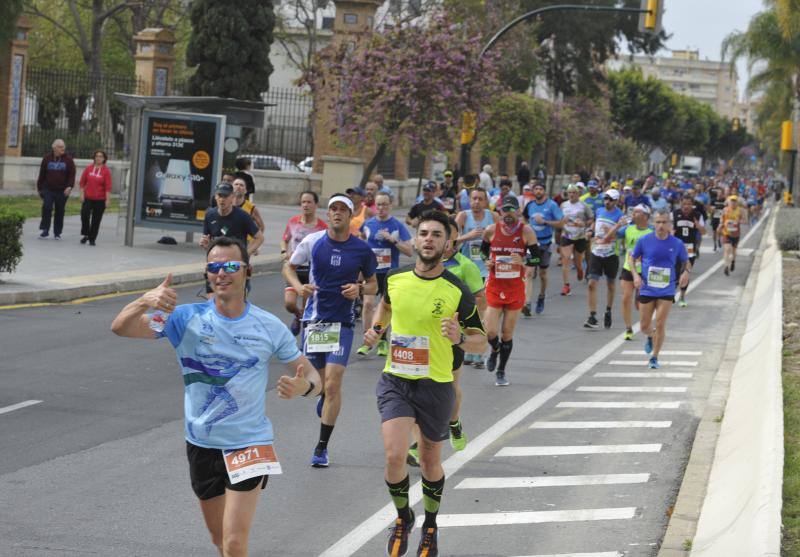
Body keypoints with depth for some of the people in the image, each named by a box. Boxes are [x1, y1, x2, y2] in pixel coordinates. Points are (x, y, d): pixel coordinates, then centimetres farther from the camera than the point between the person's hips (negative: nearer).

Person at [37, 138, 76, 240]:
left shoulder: (68, 160, 1)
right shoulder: (47, 158, 5)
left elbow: (72, 175, -1)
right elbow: (42, 174, 9)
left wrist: (69, 186, -17)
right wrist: (39, 188, 9)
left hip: (62, 191, 0)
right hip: (48, 189, 0)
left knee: (60, 211, 6)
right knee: (47, 208, -12)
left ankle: (57, 233, 15)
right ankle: (44, 230, -4)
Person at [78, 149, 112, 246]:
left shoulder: (106, 171, -3)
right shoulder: (88, 168, 5)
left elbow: (108, 187, -6)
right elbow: (82, 182, 9)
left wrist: (107, 200, -11)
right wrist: (82, 194, 1)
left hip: (100, 200, -2)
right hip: (87, 198, 2)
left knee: (96, 220, 2)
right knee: (84, 215, -11)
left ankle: (92, 239, 12)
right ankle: (85, 235, 7)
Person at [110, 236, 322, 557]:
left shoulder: (269, 327, -6)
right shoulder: (187, 319, -6)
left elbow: (311, 377, 2)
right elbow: (120, 328, -15)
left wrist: (303, 387, -23)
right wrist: (145, 301, -37)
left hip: (249, 444, -2)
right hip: (201, 445, 2)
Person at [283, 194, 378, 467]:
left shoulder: (362, 249, -2)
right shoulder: (312, 241, -1)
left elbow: (373, 285, 11)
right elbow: (288, 267, 12)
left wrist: (359, 289, -11)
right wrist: (299, 286, -8)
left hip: (342, 322, -2)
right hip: (313, 319, 2)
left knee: (333, 383, -12)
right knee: (318, 381, 11)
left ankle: (322, 448, -5)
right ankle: (325, 395, 51)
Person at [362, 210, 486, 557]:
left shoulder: (458, 292, -11)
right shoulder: (395, 279, -2)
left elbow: (481, 342, -4)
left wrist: (460, 338, -25)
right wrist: (376, 329, 4)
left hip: (436, 385, -1)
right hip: (395, 381, 1)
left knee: (430, 463, 13)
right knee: (394, 456, -15)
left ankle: (430, 526, 39)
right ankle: (403, 518, 13)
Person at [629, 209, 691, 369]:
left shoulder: (677, 244, -3)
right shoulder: (644, 241, -4)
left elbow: (687, 262, 11)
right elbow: (632, 258, 7)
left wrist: (686, 273, -11)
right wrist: (635, 275, -8)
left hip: (666, 291, -1)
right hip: (646, 289, 1)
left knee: (660, 324, -7)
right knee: (645, 326, 7)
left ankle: (654, 358, 7)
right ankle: (651, 337, 44)